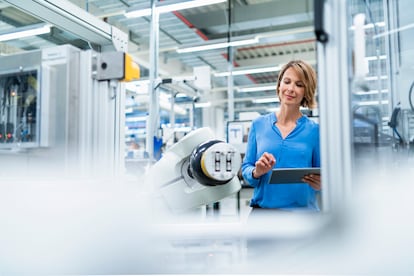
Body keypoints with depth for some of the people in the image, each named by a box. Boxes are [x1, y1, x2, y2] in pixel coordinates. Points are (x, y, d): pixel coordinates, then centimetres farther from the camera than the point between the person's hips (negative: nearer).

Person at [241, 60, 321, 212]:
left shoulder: (314, 130, 0)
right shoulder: (259, 124, 4)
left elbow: (323, 177, 4)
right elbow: (246, 168, 6)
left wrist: (319, 184, -18)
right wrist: (256, 172, -15)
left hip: (303, 209, -1)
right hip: (262, 207, 1)